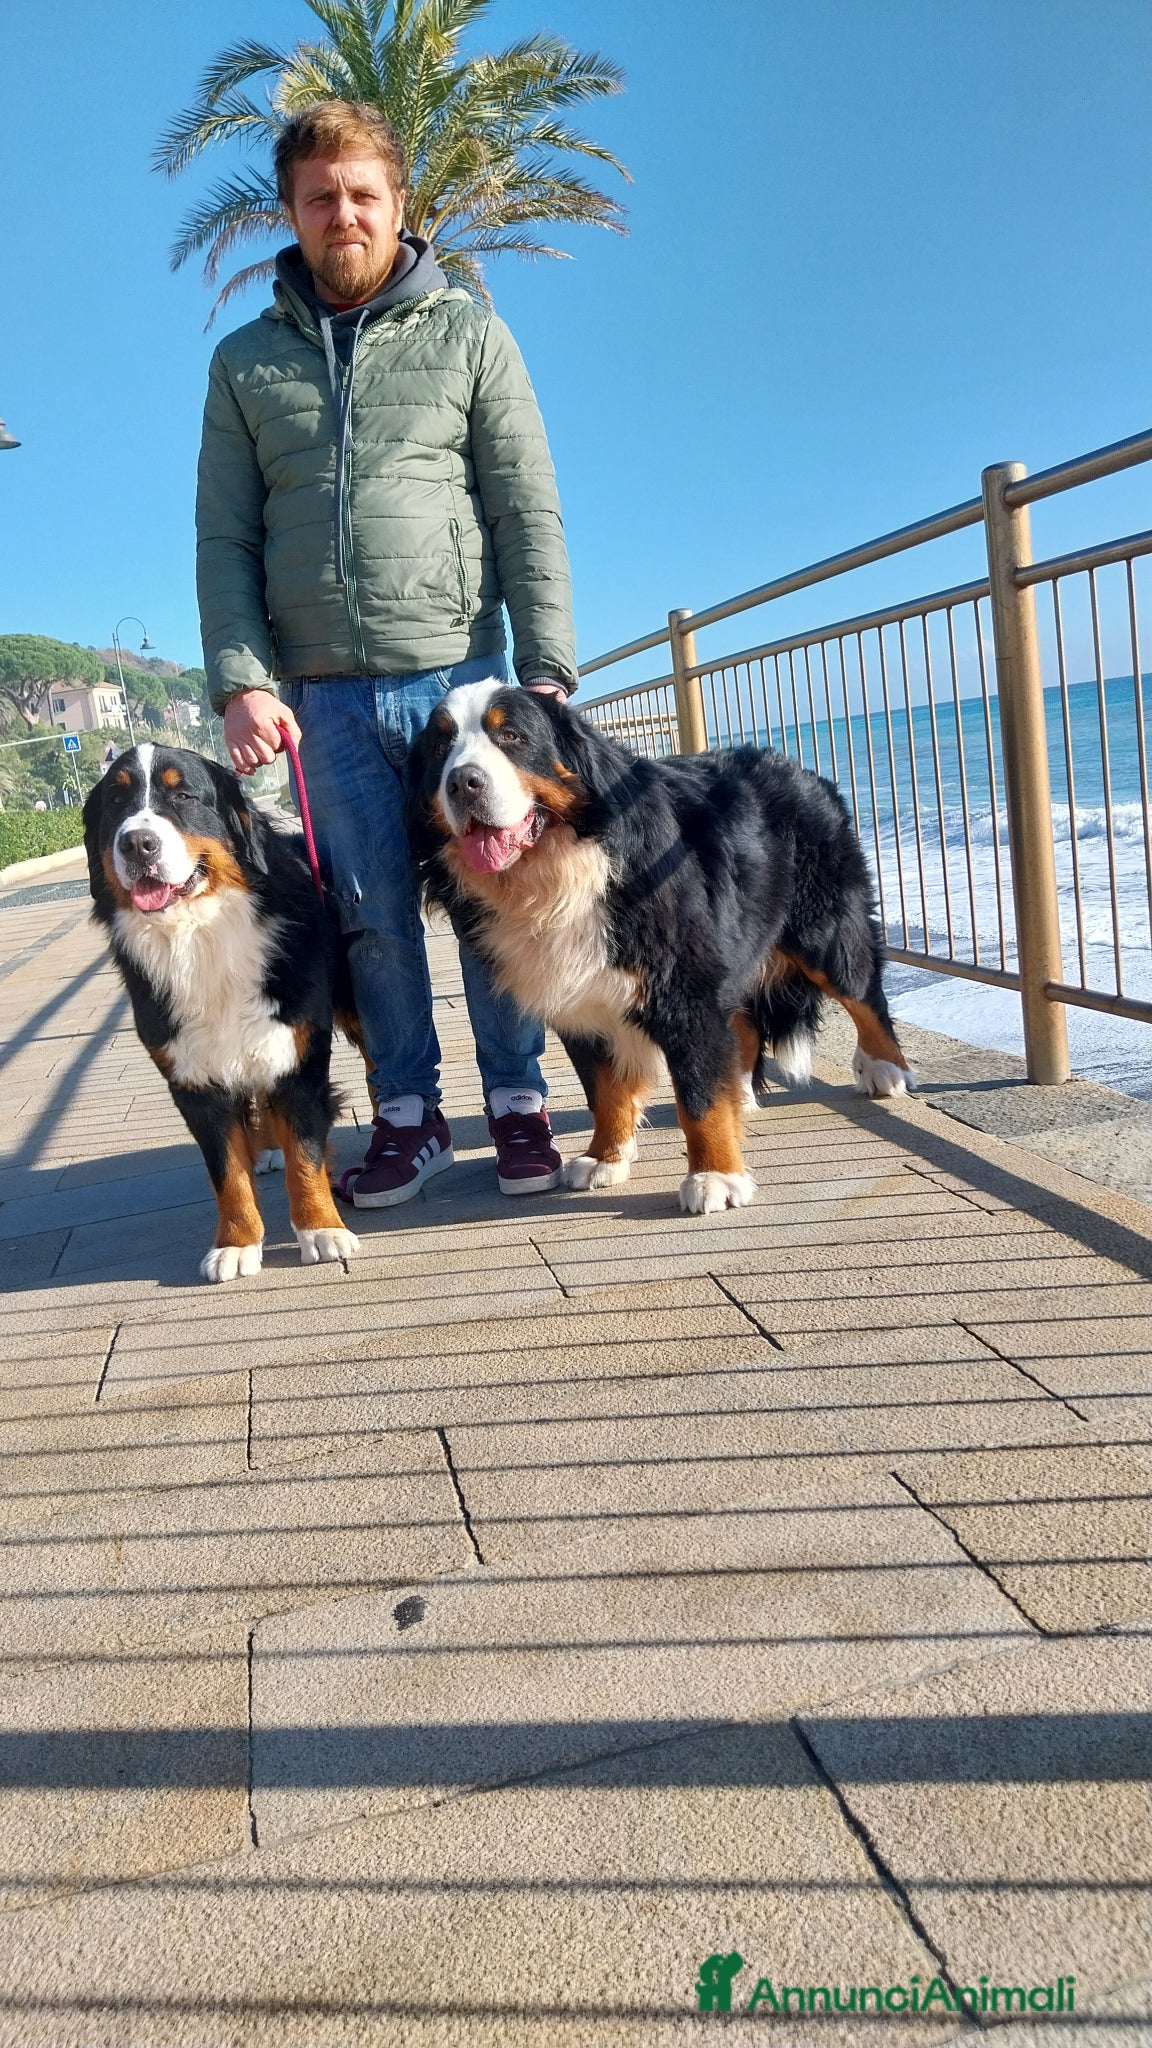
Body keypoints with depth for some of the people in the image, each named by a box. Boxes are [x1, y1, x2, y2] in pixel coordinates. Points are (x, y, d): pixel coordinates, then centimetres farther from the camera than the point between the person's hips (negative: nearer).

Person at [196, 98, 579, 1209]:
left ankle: (518, 1102, 13)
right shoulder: (246, 359, 14)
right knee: (371, 912, 3)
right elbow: (224, 537, 8)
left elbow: (530, 517, 2)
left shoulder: (468, 336, 9)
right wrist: (241, 679, -6)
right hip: (323, 691, 2)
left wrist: (545, 670, -8)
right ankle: (408, 1115, 15)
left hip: (460, 670, -1)